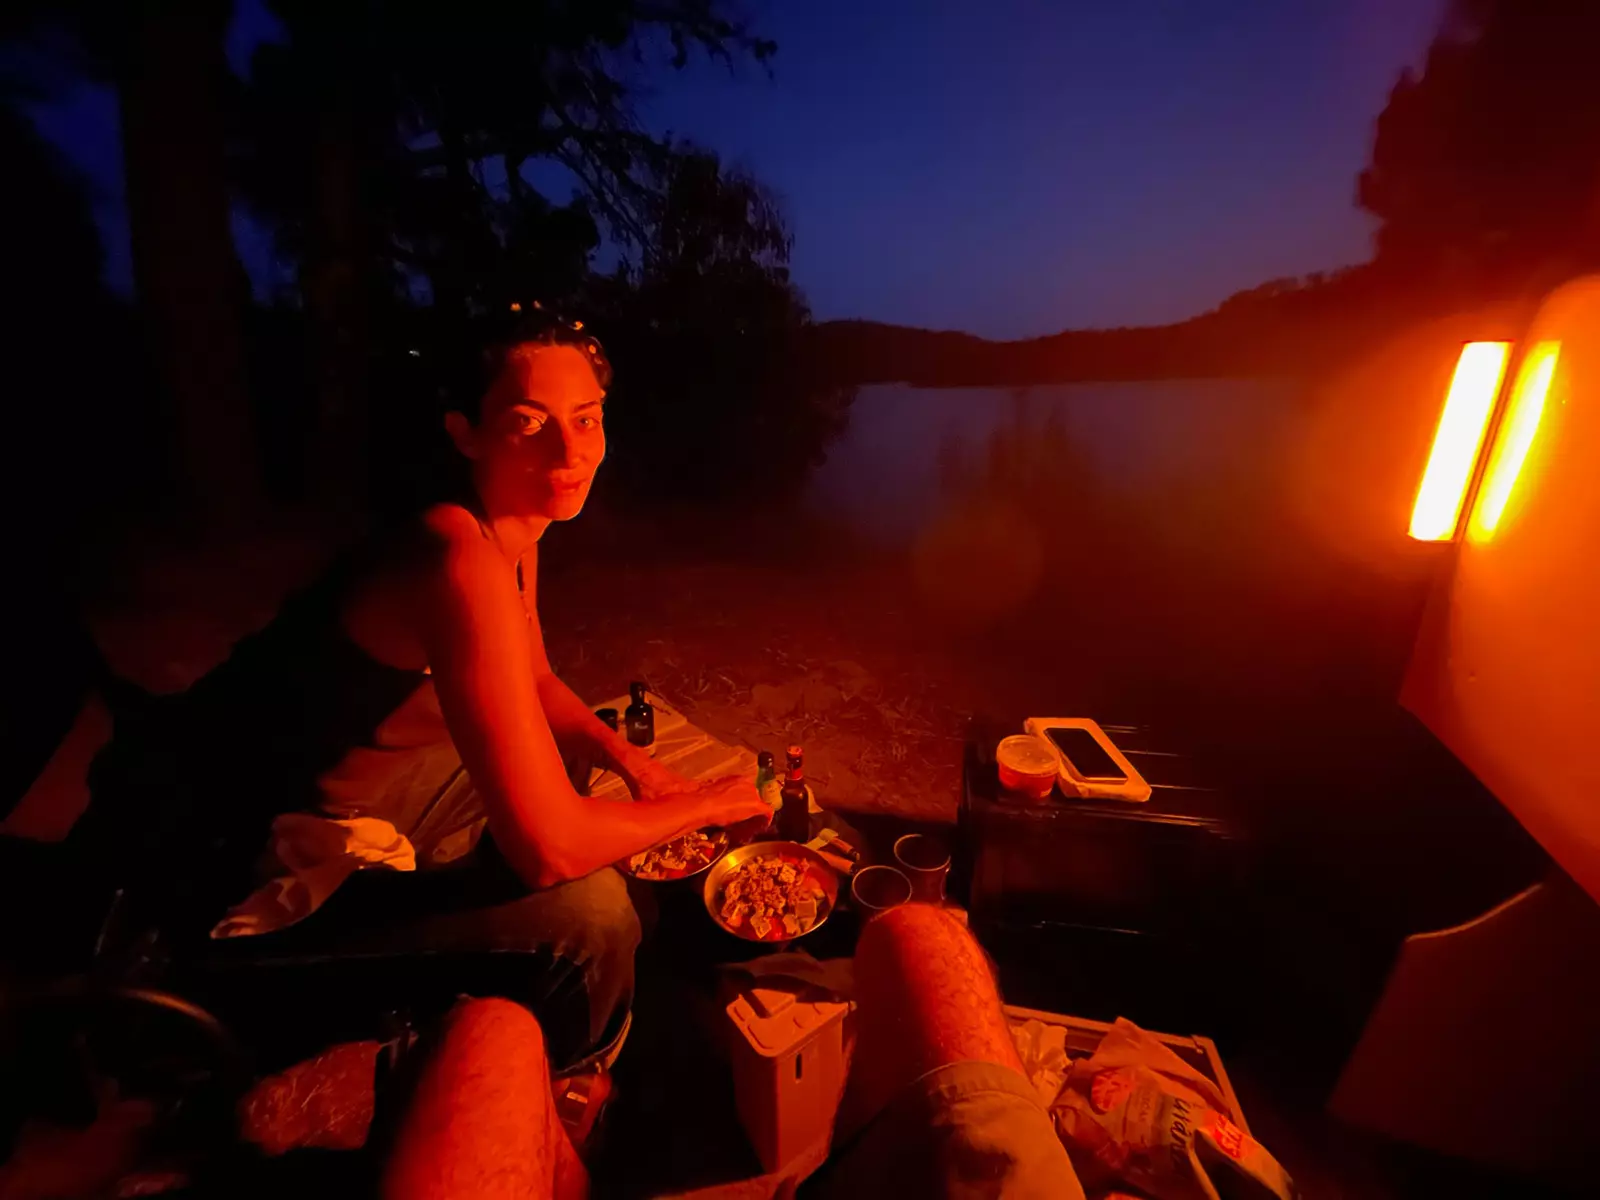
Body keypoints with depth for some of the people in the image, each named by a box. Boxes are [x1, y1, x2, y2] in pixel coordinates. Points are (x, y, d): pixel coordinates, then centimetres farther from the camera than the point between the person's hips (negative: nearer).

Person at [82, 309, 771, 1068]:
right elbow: (548, 847, -34)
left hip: (340, 791, 9)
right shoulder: (462, 557, -33)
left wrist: (631, 762, -3)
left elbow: (535, 685, 11)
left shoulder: (513, 530, -3)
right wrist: (701, 804, -17)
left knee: (564, 767, 18)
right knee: (592, 912, -18)